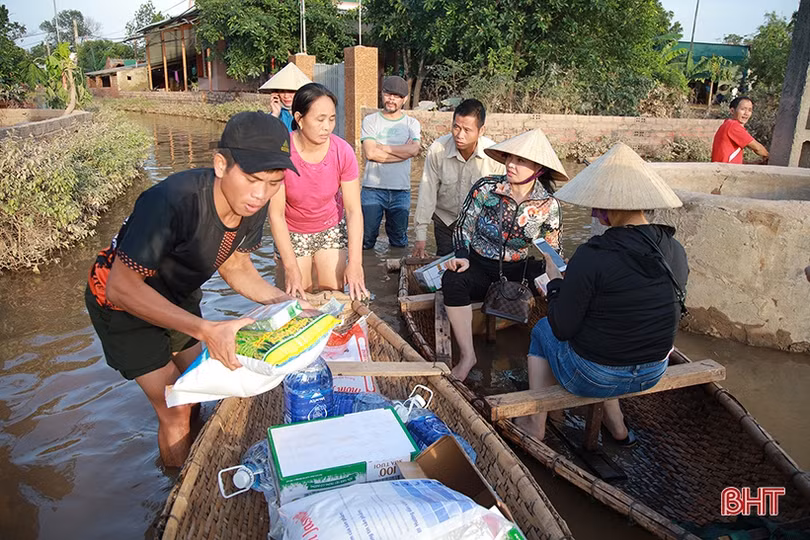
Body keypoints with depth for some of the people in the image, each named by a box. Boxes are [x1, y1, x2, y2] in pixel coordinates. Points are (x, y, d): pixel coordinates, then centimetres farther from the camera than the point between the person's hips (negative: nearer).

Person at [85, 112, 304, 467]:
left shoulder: (252, 205, -19)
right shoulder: (171, 202, -41)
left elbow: (234, 266, -4)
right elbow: (122, 288, -36)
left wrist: (284, 301, -20)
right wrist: (205, 330, -44)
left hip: (178, 297, 7)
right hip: (124, 302, -6)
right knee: (175, 413, -1)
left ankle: (191, 468, 47)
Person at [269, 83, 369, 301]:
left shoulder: (342, 151, -18)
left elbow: (354, 210, -18)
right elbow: (276, 214, -20)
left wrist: (355, 263, -25)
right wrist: (291, 268, -25)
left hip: (331, 229, 2)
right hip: (292, 233, -1)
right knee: (296, 298, -1)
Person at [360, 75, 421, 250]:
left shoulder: (412, 123, 9)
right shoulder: (370, 121, 4)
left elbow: (414, 149, -11)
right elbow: (370, 153, -11)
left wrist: (382, 147, -9)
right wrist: (402, 151, -8)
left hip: (401, 191, 2)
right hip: (372, 189, -1)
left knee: (399, 240, 12)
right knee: (366, 239, 3)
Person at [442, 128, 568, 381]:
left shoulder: (548, 205, -5)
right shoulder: (485, 188, -10)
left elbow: (553, 251, 3)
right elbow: (463, 227, -3)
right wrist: (462, 256, -20)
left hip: (520, 268, 1)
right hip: (480, 266, -1)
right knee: (453, 280, -34)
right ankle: (467, 356, -23)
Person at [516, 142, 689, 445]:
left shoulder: (592, 257, -27)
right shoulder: (675, 251, -7)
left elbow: (562, 329, -19)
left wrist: (555, 281, -3)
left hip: (592, 378, -6)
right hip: (652, 374, 6)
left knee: (542, 329, 23)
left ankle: (536, 425, 32)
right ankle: (616, 424, 39)